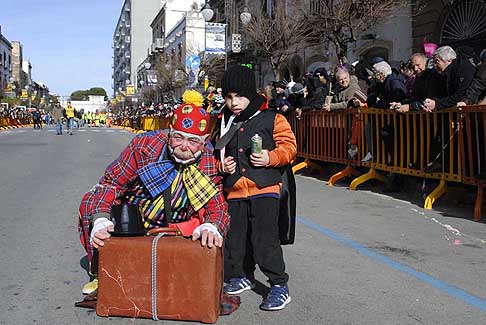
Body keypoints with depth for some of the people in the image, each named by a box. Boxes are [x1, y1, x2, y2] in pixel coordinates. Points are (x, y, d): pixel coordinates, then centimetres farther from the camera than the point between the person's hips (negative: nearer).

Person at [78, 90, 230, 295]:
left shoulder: (209, 164, -17)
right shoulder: (145, 145, -21)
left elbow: (217, 207, -21)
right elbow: (111, 182, -18)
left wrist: (210, 227, -46)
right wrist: (100, 220, -34)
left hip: (173, 230, 1)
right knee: (90, 202, -19)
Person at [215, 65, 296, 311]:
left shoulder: (271, 119, -2)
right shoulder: (223, 123, 11)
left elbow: (289, 146, -1)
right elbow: (216, 152, 19)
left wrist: (270, 158, -17)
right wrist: (222, 165, -1)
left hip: (264, 189, -5)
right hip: (234, 190, 5)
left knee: (265, 239, -7)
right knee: (235, 237, 13)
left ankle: (279, 286, 6)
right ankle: (242, 277, 34)